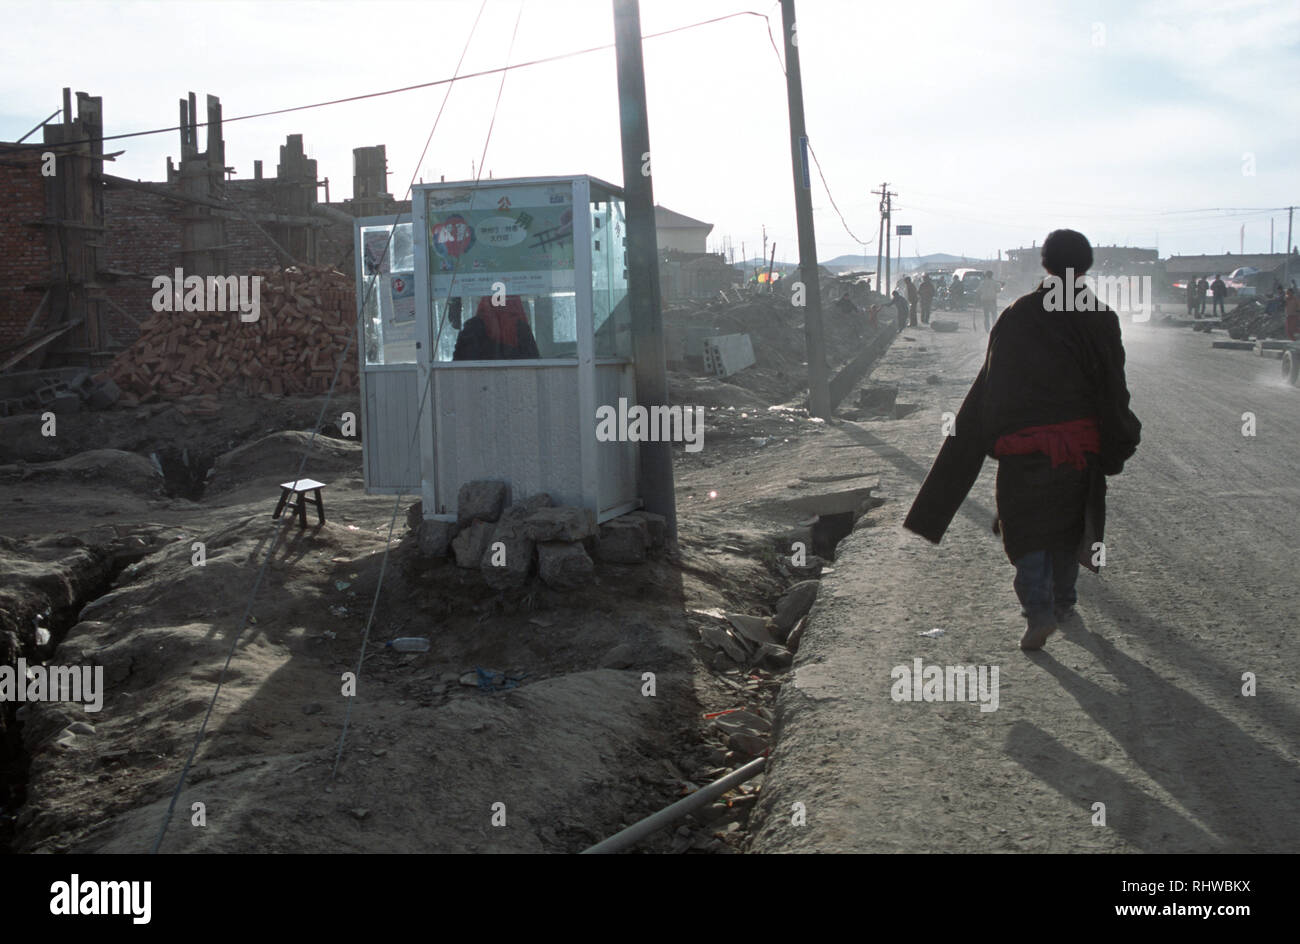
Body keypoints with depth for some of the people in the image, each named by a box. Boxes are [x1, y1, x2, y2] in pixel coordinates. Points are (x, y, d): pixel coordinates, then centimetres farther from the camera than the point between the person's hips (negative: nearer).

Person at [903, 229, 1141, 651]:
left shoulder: (1016, 316, -4)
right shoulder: (1100, 319, -4)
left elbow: (989, 388, -3)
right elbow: (1113, 390, -1)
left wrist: (994, 439, 5)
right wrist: (1118, 443, 8)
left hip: (1024, 445, -1)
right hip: (1080, 440, 2)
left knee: (1027, 527, 3)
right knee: (1068, 520, 18)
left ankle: (1039, 610, -12)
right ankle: (1063, 601, 30)